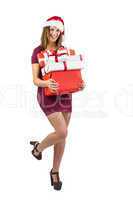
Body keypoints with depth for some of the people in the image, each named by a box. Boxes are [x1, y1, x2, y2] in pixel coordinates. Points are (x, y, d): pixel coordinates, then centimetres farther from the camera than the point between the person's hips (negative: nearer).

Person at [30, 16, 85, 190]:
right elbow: (35, 79, -10)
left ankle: (55, 171, 23)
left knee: (62, 135, 7)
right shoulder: (38, 51, -5)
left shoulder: (64, 50, 8)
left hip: (65, 95, 5)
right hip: (47, 96, -5)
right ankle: (38, 147, 14)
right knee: (62, 133, -17)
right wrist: (46, 83, -32)